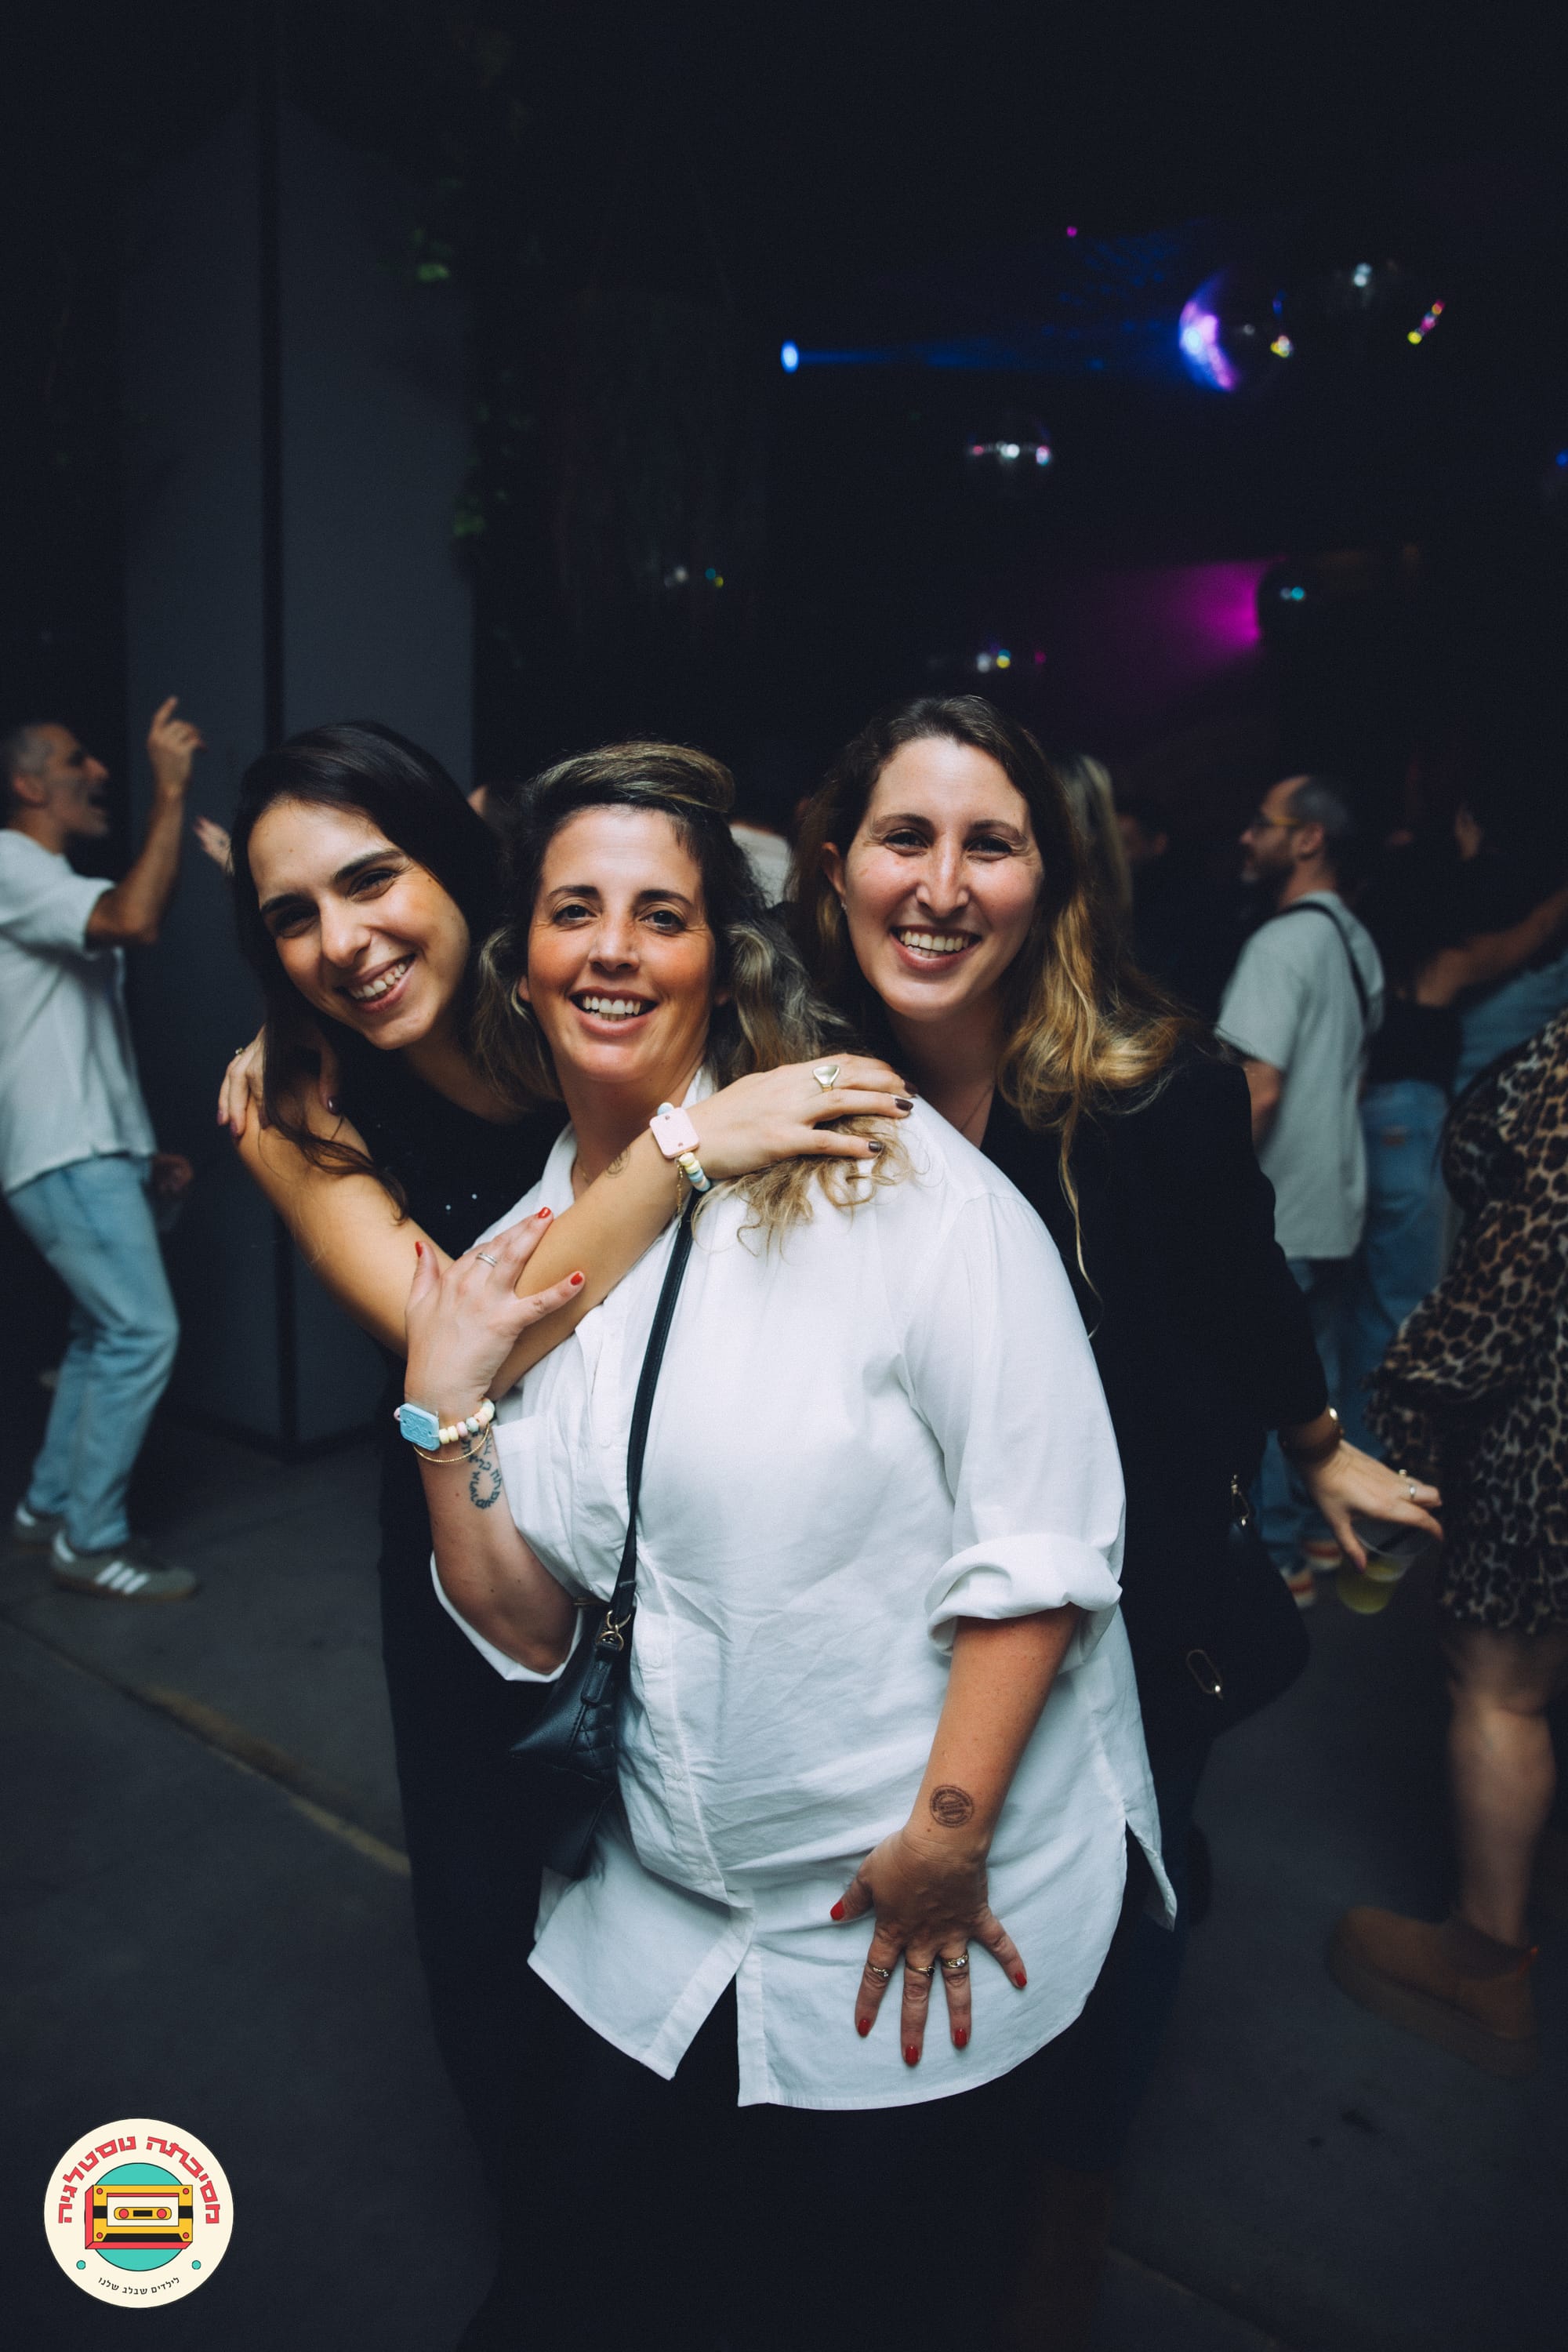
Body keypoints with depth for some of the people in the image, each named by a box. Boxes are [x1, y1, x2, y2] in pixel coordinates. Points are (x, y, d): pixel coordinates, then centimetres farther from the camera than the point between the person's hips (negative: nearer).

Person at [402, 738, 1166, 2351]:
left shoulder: (878, 1168, -17)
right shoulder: (518, 1257, 0)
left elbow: (1047, 1537, -18)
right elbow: (530, 1631, 1)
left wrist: (947, 1833, -16)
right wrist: (444, 1408, -10)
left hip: (951, 1907, -4)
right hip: (664, 1908, 5)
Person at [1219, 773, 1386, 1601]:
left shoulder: (1283, 942, -18)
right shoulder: (1357, 942, 11)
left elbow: (1259, 1089, -23)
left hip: (1276, 1210, -9)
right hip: (1336, 1198, 9)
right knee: (1317, 1370, 18)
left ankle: (1277, 1556, 11)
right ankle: (1321, 1525, 29)